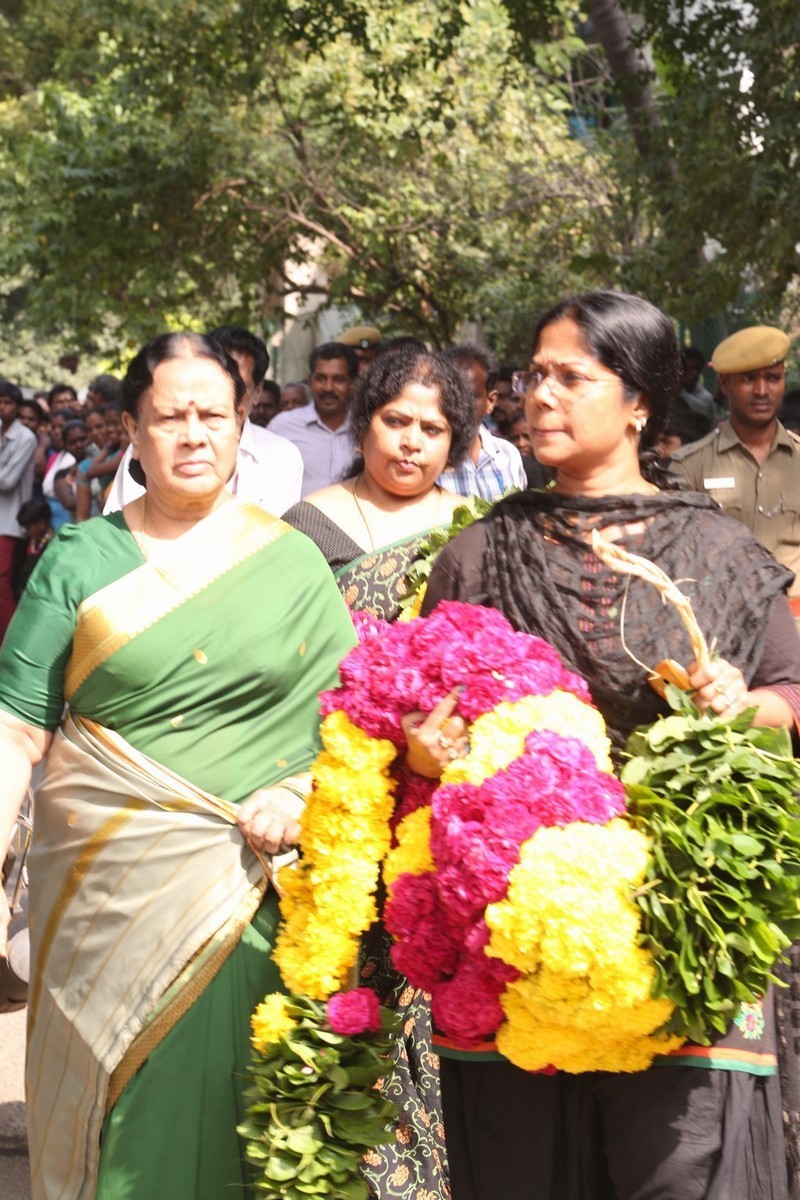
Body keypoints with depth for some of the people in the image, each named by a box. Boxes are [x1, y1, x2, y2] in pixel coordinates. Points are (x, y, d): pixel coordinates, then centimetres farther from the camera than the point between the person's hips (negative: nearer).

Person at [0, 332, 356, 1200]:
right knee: (106, 1097, 7)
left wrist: (303, 792, -13)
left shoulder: (290, 561, 4)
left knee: (214, 1103, 3)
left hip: (237, 887, 0)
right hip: (101, 888, 0)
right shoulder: (81, 560, 3)